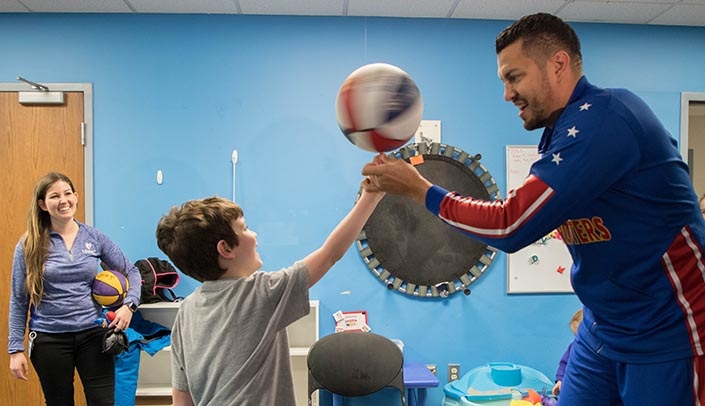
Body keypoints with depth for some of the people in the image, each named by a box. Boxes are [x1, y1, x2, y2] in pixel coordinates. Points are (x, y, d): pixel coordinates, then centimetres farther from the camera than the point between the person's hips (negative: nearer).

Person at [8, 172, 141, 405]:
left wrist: (129, 304, -10)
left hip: (93, 334, 1)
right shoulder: (29, 245, -3)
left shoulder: (94, 237, 0)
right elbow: (18, 301, 1)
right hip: (49, 339, -1)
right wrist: (16, 349, -2)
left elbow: (131, 271, 7)